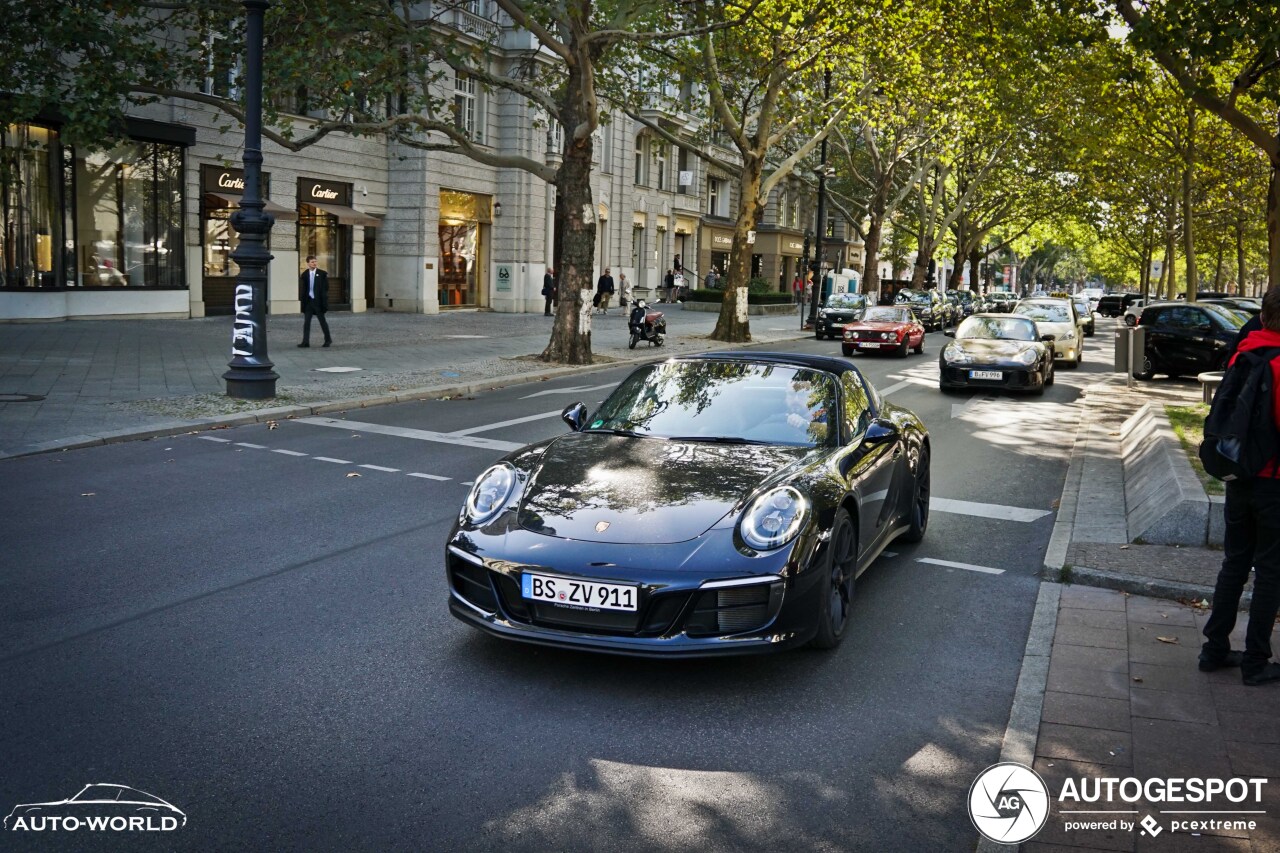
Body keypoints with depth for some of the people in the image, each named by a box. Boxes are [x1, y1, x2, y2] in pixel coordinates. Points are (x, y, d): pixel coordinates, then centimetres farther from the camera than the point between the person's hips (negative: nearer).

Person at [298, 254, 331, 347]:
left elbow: (325, 287, -3)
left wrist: (324, 300, -8)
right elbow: (303, 288, 8)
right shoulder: (305, 274, 5)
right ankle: (305, 341, 3)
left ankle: (328, 340, 17)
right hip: (308, 301, 3)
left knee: (322, 321, 5)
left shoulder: (322, 274, -3)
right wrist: (303, 299, 1)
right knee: (307, 322, 2)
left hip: (318, 301, -3)